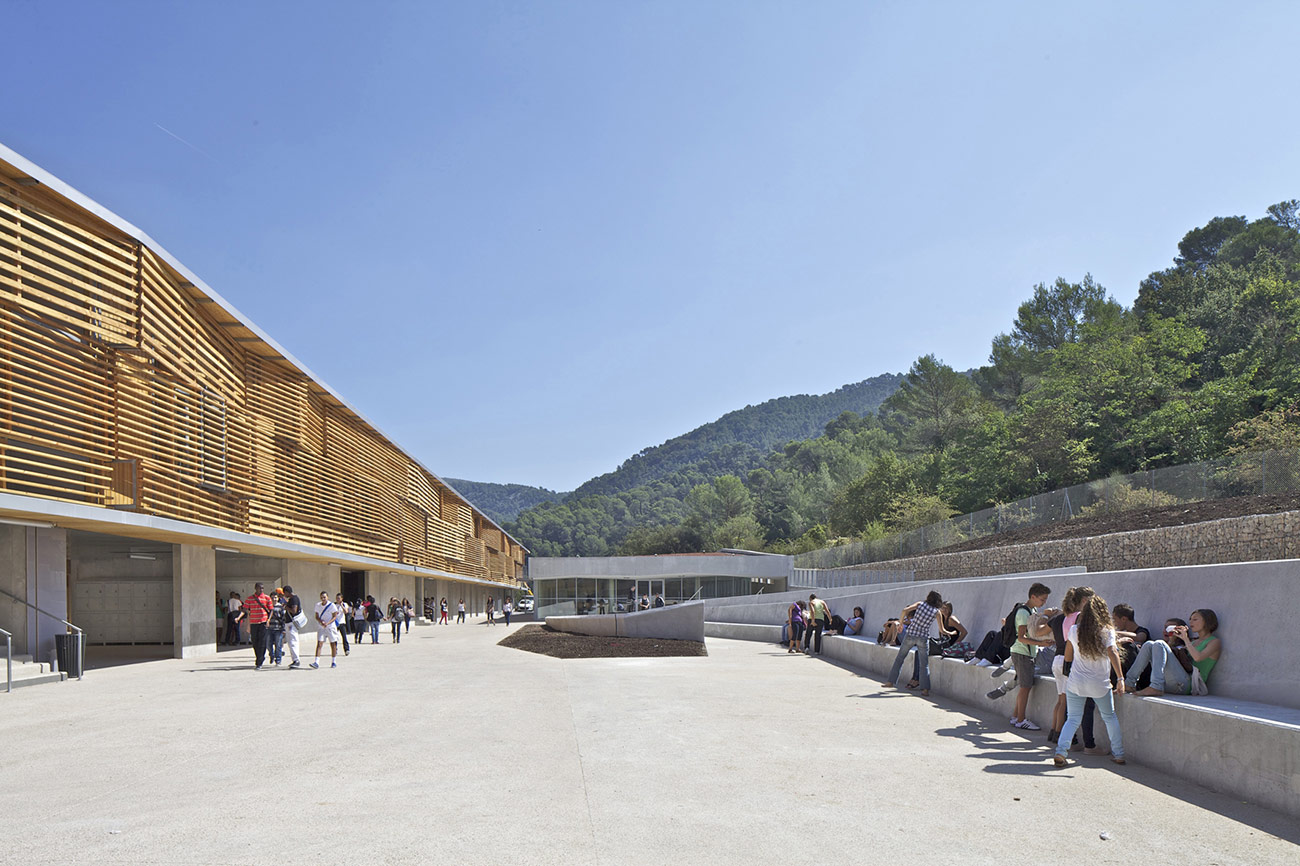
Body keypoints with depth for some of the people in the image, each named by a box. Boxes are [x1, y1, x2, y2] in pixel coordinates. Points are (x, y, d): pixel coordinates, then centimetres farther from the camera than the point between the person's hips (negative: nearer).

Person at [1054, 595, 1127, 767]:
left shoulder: (1074, 630, 1)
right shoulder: (1107, 631, -6)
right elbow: (1112, 653, -19)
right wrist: (1120, 678, -21)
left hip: (1075, 683, 1)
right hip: (1100, 685, -1)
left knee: (1073, 719, 6)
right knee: (1109, 717, 20)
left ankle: (1060, 752, -11)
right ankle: (1118, 754, 24)